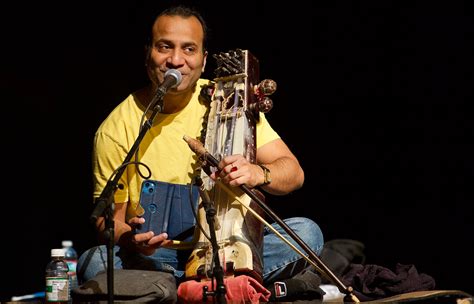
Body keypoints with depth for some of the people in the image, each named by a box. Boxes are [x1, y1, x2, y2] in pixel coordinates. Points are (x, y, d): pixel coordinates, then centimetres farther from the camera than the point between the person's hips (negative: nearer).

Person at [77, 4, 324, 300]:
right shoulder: (116, 129, -6)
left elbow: (293, 172, -7)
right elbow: (108, 217, -2)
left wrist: (258, 173, -32)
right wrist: (129, 237, -27)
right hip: (155, 252, -1)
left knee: (307, 233, -22)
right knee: (93, 263, -31)